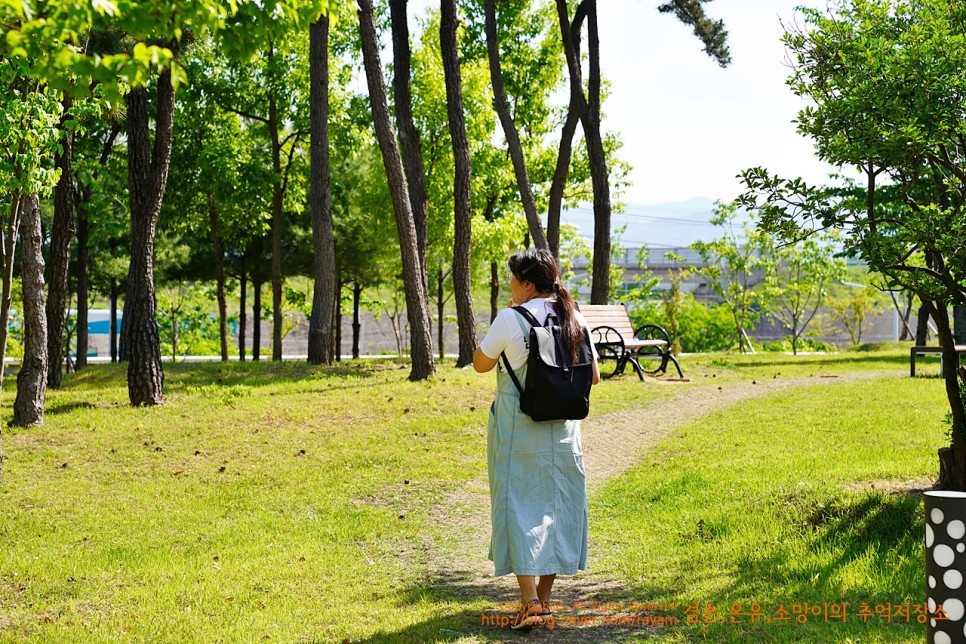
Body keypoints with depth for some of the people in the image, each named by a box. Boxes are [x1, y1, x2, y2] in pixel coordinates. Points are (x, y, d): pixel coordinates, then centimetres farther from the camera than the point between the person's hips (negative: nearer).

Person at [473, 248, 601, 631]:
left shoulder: (511, 319, -13)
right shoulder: (575, 319, 2)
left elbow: (480, 364, 0)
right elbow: (594, 377, 7)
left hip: (517, 428, -5)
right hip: (563, 427, 5)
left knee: (520, 506, 0)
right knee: (556, 506, 12)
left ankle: (530, 604, -8)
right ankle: (544, 601, 19)